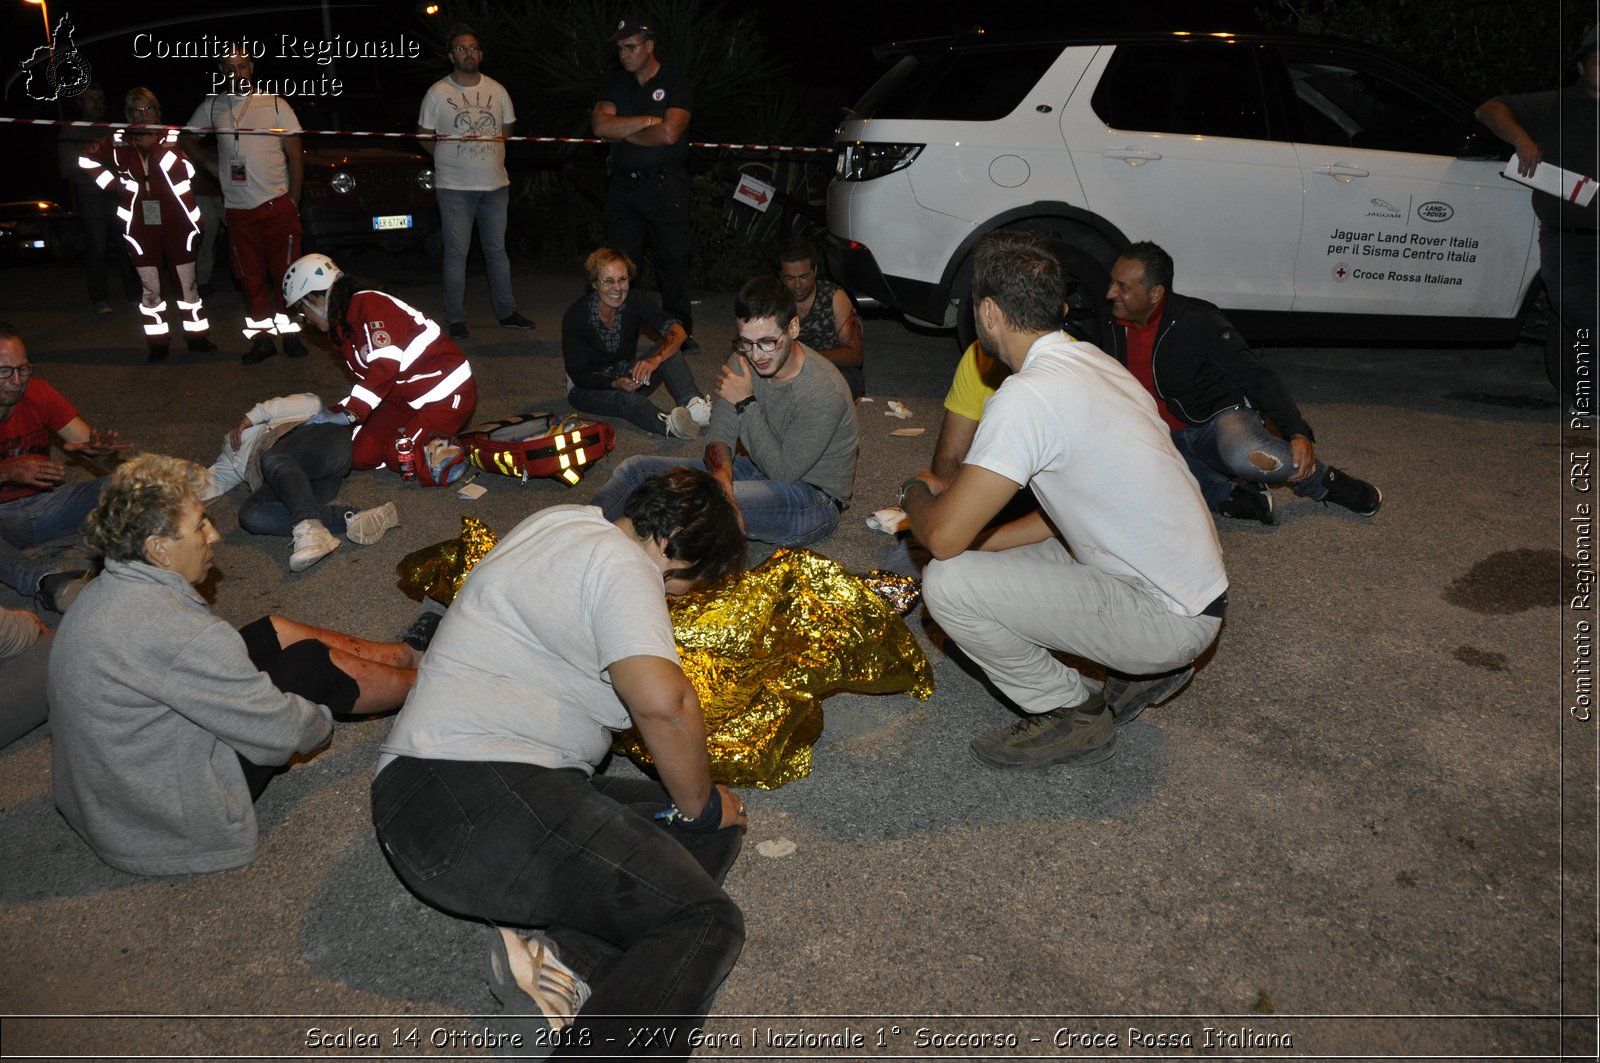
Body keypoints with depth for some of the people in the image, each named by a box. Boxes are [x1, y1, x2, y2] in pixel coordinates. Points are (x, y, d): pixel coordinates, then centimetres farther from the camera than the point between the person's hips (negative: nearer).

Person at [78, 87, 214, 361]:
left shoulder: (173, 138, -1)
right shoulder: (118, 142, 4)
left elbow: (185, 171, -17)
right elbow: (87, 158, 15)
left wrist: (156, 146, -21)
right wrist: (111, 183, 6)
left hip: (177, 223, -1)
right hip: (141, 226, 1)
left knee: (188, 285, 7)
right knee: (150, 289, 5)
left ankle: (197, 337, 17)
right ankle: (158, 343, 12)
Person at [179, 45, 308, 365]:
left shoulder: (276, 104, 3)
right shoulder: (213, 106, 9)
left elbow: (295, 156, 2)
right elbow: (186, 138, 23)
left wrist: (294, 201, -4)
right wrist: (209, 163, 7)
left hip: (278, 204, -2)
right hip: (238, 209, 3)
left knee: (285, 273, -3)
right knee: (251, 278, 4)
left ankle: (291, 334, 6)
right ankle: (261, 339, 9)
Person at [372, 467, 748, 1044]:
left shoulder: (558, 523, 20)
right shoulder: (620, 562, -11)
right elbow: (661, 700, -25)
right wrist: (700, 805, -8)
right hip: (476, 796, -11)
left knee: (717, 830, 5)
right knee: (707, 922, -16)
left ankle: (566, 953, -15)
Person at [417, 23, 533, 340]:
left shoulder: (497, 91, 8)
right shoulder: (437, 93, -2)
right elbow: (425, 137, 5)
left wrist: (490, 157, 6)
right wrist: (450, 157, -4)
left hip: (495, 185, 3)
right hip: (455, 188, -3)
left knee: (497, 249, 11)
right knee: (456, 254, -1)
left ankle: (507, 312, 20)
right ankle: (456, 320, 4)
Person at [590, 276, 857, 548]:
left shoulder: (825, 393, -27)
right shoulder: (744, 359, -7)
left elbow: (783, 472, -20)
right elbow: (719, 434, -5)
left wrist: (746, 403, -19)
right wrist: (723, 483, -28)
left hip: (814, 498, -7)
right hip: (761, 471, 8)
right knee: (637, 468, 0)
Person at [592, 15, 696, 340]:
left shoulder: (677, 85, 0)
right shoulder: (613, 84, 12)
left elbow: (669, 133, -15)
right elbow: (601, 126, -5)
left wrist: (624, 132, -4)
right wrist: (648, 121, -10)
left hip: (666, 186, -4)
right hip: (624, 185, 4)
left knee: (673, 259, -2)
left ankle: (680, 330, 8)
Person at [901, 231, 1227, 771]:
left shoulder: (1026, 396, -23)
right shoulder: (1091, 360, 7)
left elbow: (943, 537, -22)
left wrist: (916, 495, 0)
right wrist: (979, 541, 14)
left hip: (1167, 617, -9)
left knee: (947, 584, -17)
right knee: (976, 558, 20)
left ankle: (1072, 716, 2)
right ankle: (1150, 666, 18)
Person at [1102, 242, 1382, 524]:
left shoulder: (1197, 320, -14)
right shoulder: (1113, 328, 2)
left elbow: (1256, 376, -15)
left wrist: (1298, 432, -24)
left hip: (1220, 416, -4)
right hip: (1166, 440, 4)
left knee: (1243, 454, -41)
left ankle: (1324, 481, -10)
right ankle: (1231, 497, -16)